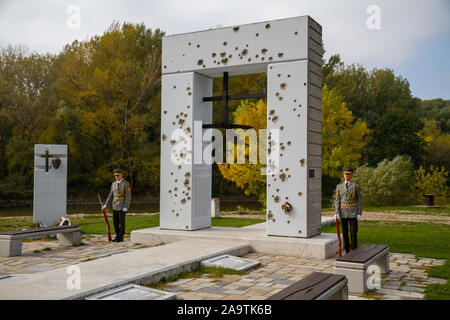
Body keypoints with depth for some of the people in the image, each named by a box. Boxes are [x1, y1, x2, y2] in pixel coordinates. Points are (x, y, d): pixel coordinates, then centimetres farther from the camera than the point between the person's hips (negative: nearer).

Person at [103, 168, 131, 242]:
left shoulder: (126, 183, -10)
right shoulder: (114, 184, 10)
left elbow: (128, 196, -13)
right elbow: (111, 195, 12)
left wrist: (126, 207, -20)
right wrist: (106, 204, 4)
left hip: (122, 205, -6)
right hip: (115, 205, 6)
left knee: (121, 221, -3)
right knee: (115, 221, 7)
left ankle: (121, 237, 6)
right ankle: (117, 236, 18)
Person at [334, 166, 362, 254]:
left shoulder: (356, 186, -3)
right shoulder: (339, 186, 4)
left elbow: (360, 200, -3)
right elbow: (337, 200, 2)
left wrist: (359, 214, -10)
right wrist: (336, 213, -9)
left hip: (353, 213, -2)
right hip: (343, 213, 2)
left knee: (354, 232, -2)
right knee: (345, 233, 6)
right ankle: (347, 252, 16)